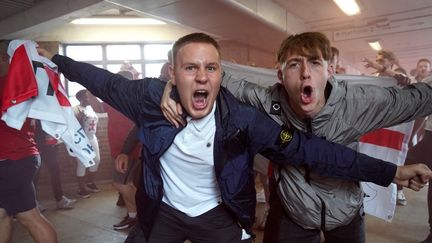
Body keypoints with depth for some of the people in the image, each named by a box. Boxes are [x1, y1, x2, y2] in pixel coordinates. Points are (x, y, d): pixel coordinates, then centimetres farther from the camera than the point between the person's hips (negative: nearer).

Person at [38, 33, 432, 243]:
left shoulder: (242, 117, -24)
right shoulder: (152, 98, -20)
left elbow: (304, 148, -24)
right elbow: (107, 82, -2)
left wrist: (389, 171, -25)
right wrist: (57, 60, 10)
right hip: (163, 211, 2)